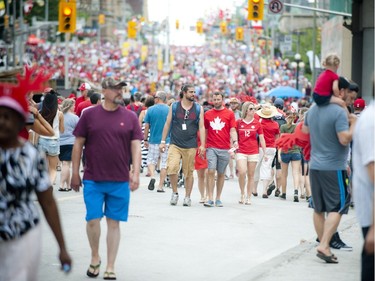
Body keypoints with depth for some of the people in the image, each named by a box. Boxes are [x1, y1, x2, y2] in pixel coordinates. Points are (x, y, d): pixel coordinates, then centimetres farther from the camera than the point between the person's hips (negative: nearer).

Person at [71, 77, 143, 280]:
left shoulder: (130, 117, 4)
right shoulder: (90, 115, 1)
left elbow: (136, 147, 3)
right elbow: (78, 145, 4)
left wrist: (136, 173, -7)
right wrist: (75, 173, 2)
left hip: (120, 181, 1)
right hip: (93, 179, -1)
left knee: (114, 223, 5)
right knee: (93, 219, -3)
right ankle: (95, 258, 22)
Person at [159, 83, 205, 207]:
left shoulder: (198, 108, 6)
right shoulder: (174, 107, 5)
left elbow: (201, 127, 4)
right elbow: (167, 124, 9)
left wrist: (202, 145, -4)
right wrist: (163, 141, 6)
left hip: (190, 146, 1)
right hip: (175, 144, -1)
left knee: (189, 172, 4)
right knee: (171, 168, -17)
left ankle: (187, 197, 16)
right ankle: (175, 192, 3)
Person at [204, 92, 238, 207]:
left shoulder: (229, 114, 5)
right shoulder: (207, 114, 10)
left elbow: (232, 130, 0)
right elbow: (205, 130, 16)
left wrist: (235, 141, -17)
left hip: (225, 149, 0)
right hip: (211, 148, 0)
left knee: (221, 174, 6)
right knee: (211, 172, -9)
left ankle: (218, 199, 15)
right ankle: (210, 199, -9)